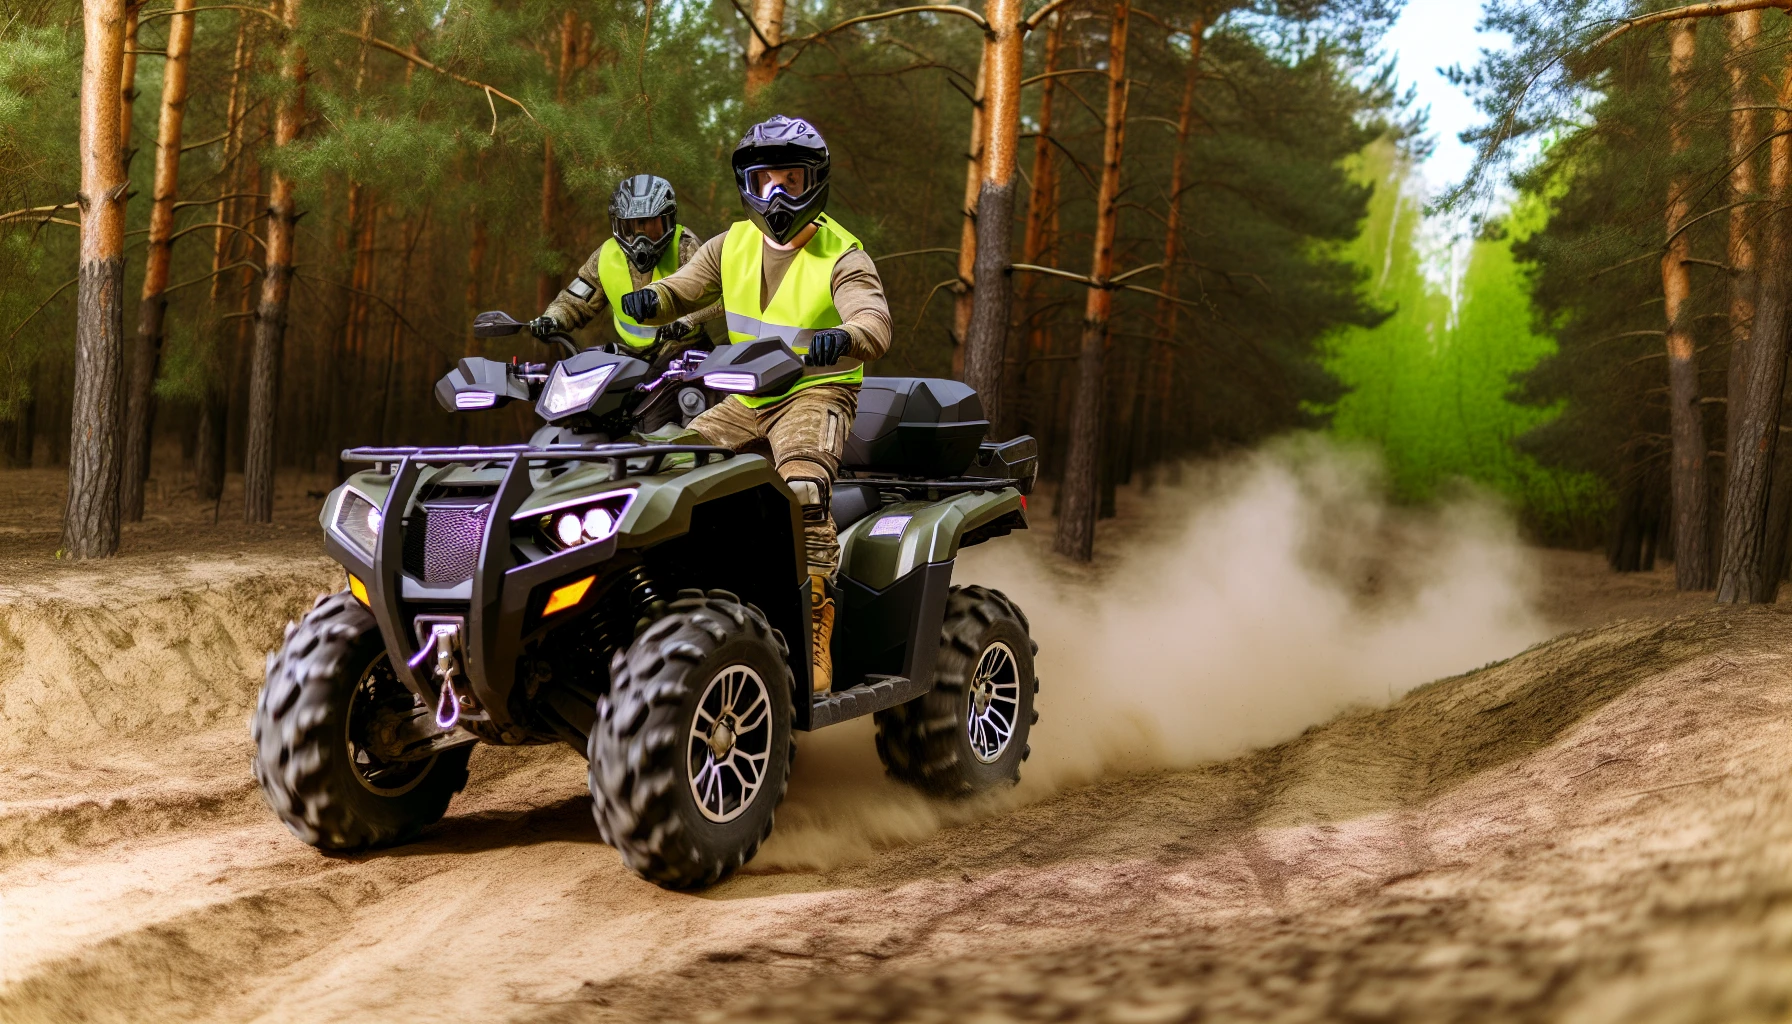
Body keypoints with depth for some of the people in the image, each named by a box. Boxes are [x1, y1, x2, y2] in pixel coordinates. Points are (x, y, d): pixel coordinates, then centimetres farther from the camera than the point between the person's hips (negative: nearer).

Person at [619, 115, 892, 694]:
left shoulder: (841, 256, -7)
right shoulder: (733, 245, 9)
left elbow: (875, 323, -22)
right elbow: (681, 290, 6)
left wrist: (842, 338, -47)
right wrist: (649, 300, -20)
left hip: (816, 392, -6)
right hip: (745, 401, 6)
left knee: (803, 486, -33)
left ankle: (816, 635, -32)